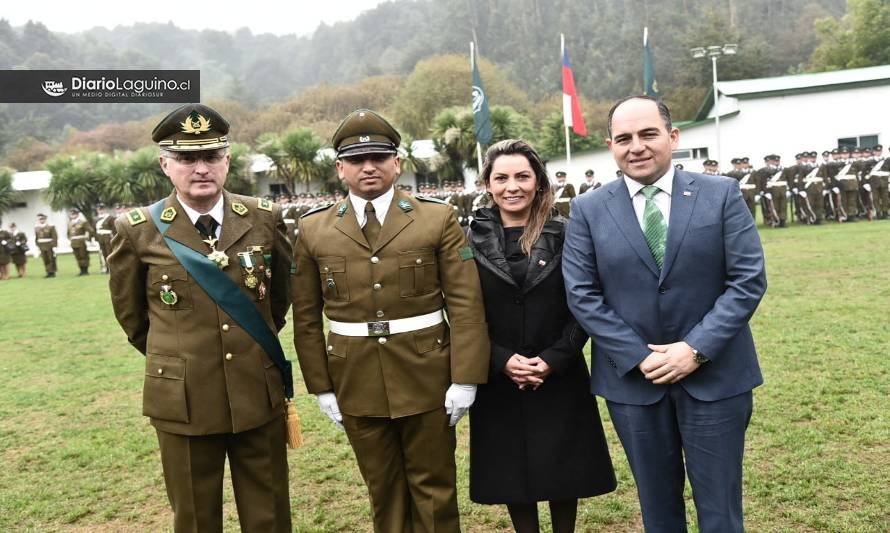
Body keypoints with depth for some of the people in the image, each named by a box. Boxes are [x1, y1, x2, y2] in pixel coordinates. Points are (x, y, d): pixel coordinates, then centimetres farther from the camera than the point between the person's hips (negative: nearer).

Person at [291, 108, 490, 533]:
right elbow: (306, 317, 5)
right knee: (383, 490, 16)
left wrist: (464, 378, -9)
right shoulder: (313, 230, 2)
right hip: (356, 382, 2)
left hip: (427, 376, -1)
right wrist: (321, 386, 3)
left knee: (433, 488, 12)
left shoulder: (438, 218, -3)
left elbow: (465, 303, -5)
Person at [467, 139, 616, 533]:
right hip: (497, 380, 0)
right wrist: (502, 360, -13)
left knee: (563, 469, 12)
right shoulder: (471, 240, -2)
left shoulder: (564, 235, -2)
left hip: (560, 377, 0)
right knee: (512, 471, 12)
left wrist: (554, 359, -12)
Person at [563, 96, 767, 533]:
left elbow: (748, 280, -6)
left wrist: (696, 349, -15)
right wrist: (639, 357, -12)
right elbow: (582, 295, -4)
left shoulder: (722, 194, -2)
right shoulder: (589, 210, 0)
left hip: (715, 375, 0)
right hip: (632, 377, 1)